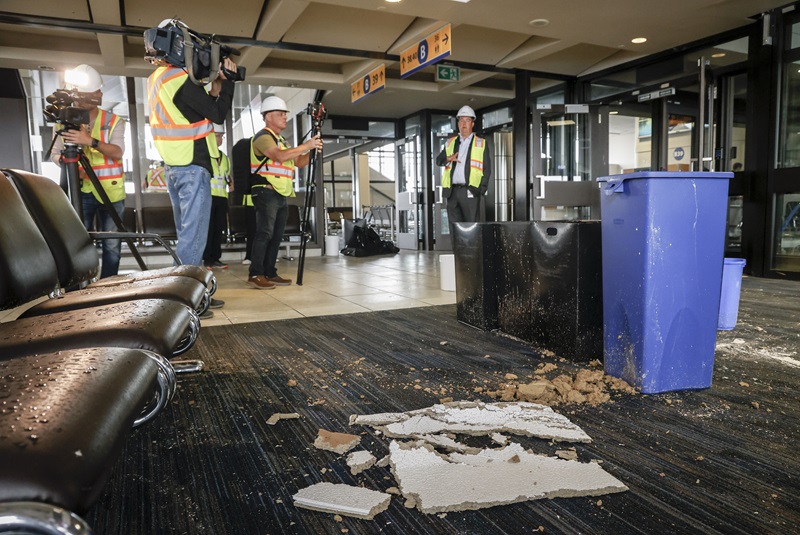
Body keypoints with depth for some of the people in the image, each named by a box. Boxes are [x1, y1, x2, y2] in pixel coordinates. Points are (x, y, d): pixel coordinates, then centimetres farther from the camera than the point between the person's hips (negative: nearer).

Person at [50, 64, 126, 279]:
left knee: (111, 245, 1)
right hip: (80, 191, 2)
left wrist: (91, 141, -30)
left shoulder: (113, 121, 0)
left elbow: (117, 152, -14)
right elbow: (55, 153, 9)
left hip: (110, 192, -1)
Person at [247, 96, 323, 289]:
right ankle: (255, 275, -12)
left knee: (276, 236, 7)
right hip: (267, 192, -9)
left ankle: (270, 273, 11)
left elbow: (299, 162, 21)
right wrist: (305, 146, -18)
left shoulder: (281, 140, 25)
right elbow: (280, 156, -23)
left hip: (282, 194, 9)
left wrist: (312, 150, 3)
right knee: (264, 233, -13)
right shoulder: (263, 136, -6)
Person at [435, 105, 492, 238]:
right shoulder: (450, 142, 19)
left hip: (470, 191, -3)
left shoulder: (481, 144, 9)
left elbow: (487, 169, 5)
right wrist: (448, 159, -7)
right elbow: (438, 160, 16)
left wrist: (481, 190, -7)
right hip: (452, 191, 3)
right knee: (454, 227, 4)